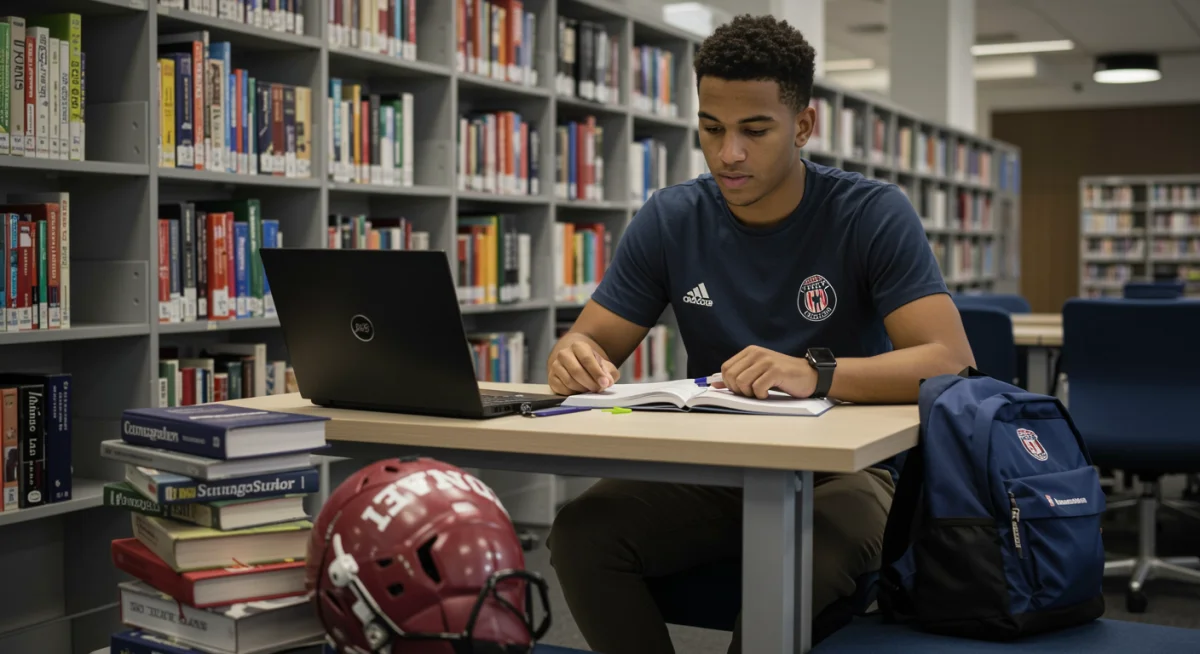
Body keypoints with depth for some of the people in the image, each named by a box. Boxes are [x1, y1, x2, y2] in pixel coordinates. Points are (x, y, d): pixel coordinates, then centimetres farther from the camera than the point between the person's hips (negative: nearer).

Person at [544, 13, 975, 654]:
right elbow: (592, 343, 4)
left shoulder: (872, 214, -9)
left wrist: (816, 374, -38)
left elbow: (951, 361, -20)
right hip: (712, 470, 4)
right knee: (581, 532, -25)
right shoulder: (669, 219, 1)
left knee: (801, 559, -38)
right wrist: (573, 358, -23)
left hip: (839, 469, -3)